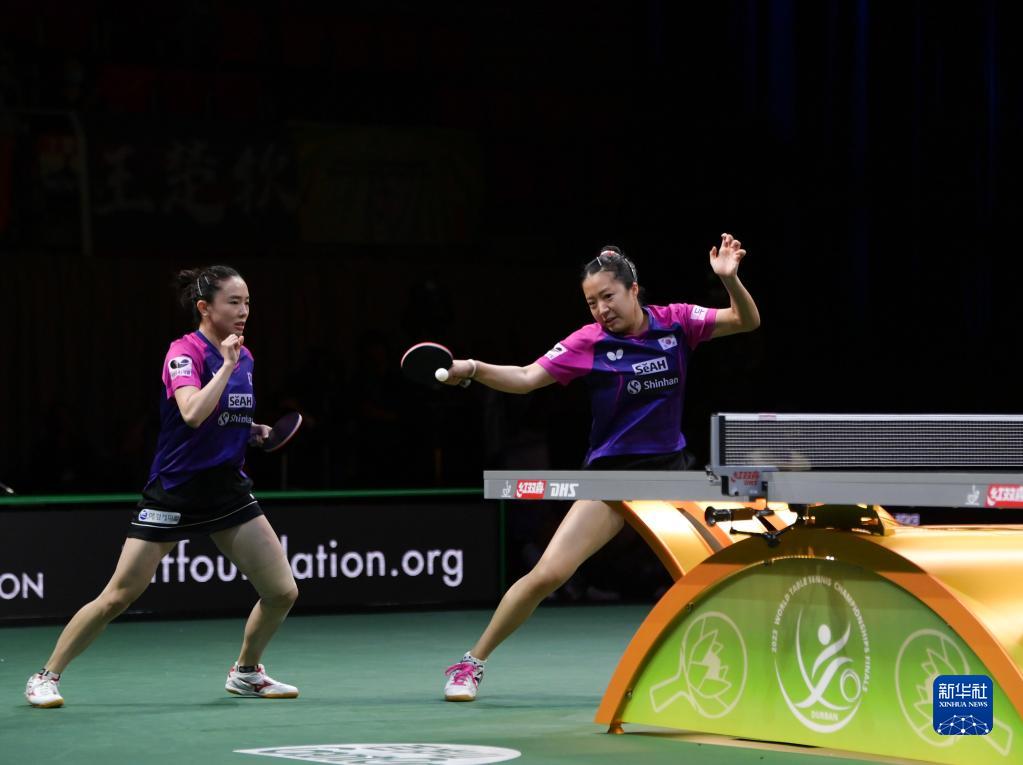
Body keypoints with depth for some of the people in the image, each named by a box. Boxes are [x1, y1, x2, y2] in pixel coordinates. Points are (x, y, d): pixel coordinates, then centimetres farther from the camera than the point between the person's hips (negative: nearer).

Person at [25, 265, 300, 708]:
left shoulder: (243, 356, 7)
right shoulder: (185, 352, -14)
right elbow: (192, 413, -33)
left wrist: (252, 432, 7)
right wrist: (226, 365, -28)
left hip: (228, 488, 6)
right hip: (174, 491, -6)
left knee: (283, 592, -1)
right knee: (118, 597, -5)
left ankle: (246, 671, 24)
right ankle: (46, 676, 10)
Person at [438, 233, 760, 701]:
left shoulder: (676, 323, -3)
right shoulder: (588, 342, -9)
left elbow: (746, 321, -1)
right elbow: (525, 378, -12)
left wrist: (730, 279, -21)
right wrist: (472, 369, -28)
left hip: (669, 472, 3)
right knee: (548, 574, -13)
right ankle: (472, 663, -1)